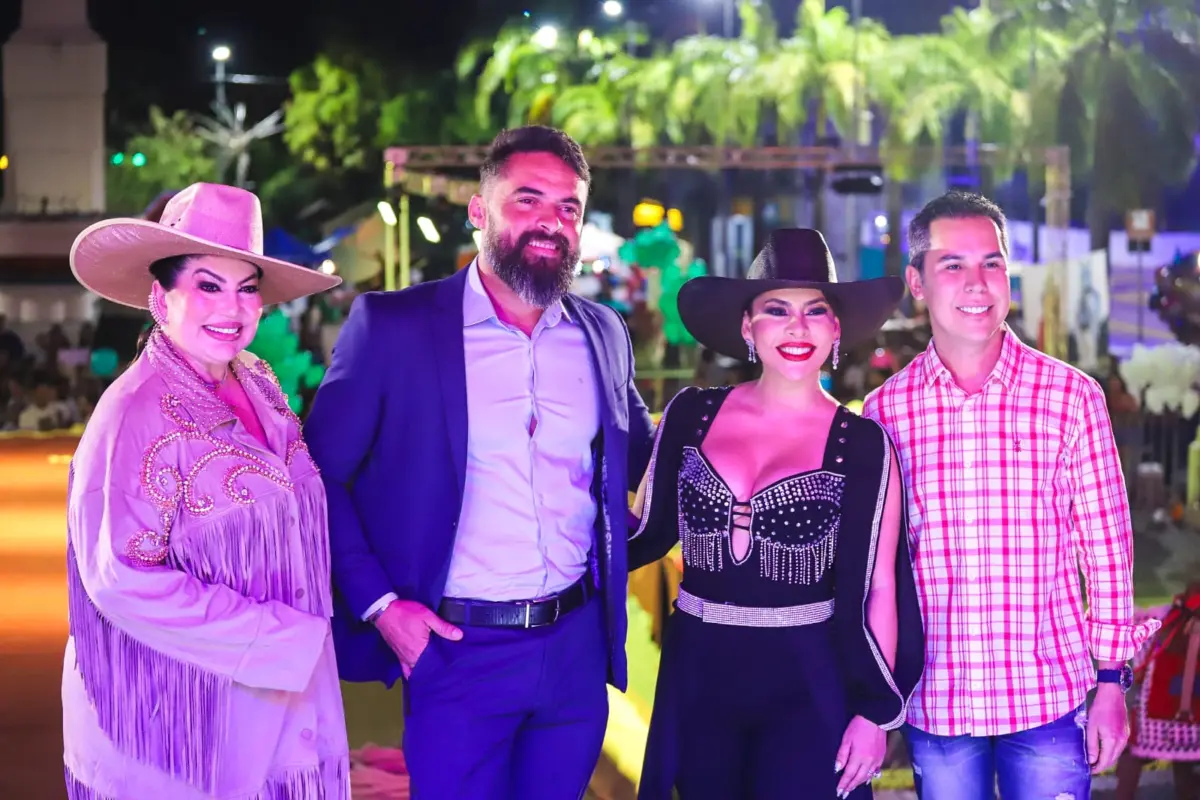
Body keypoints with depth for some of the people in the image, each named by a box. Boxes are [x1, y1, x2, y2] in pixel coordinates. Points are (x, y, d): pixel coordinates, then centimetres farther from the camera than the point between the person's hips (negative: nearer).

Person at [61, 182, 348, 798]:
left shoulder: (258, 388, 4)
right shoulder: (138, 413, -17)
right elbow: (123, 578, -20)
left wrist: (298, 644, 4)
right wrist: (274, 645, -16)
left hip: (279, 705, 7)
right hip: (185, 721, -7)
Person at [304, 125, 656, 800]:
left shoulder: (605, 334, 7)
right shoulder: (393, 325, -7)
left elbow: (640, 450, 23)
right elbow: (323, 475, -4)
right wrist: (377, 602, -13)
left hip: (578, 647, 4)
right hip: (457, 649, -4)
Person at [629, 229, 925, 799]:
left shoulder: (862, 445, -5)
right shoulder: (691, 415, 1)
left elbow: (877, 587, -3)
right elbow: (647, 531, 9)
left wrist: (875, 709, -5)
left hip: (809, 684, -3)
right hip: (697, 676, 3)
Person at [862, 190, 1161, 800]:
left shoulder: (1071, 396, -3)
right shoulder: (884, 410, 1)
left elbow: (1107, 548, 1)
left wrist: (1111, 680, -1)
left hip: (1051, 697, -1)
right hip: (934, 704, 1)